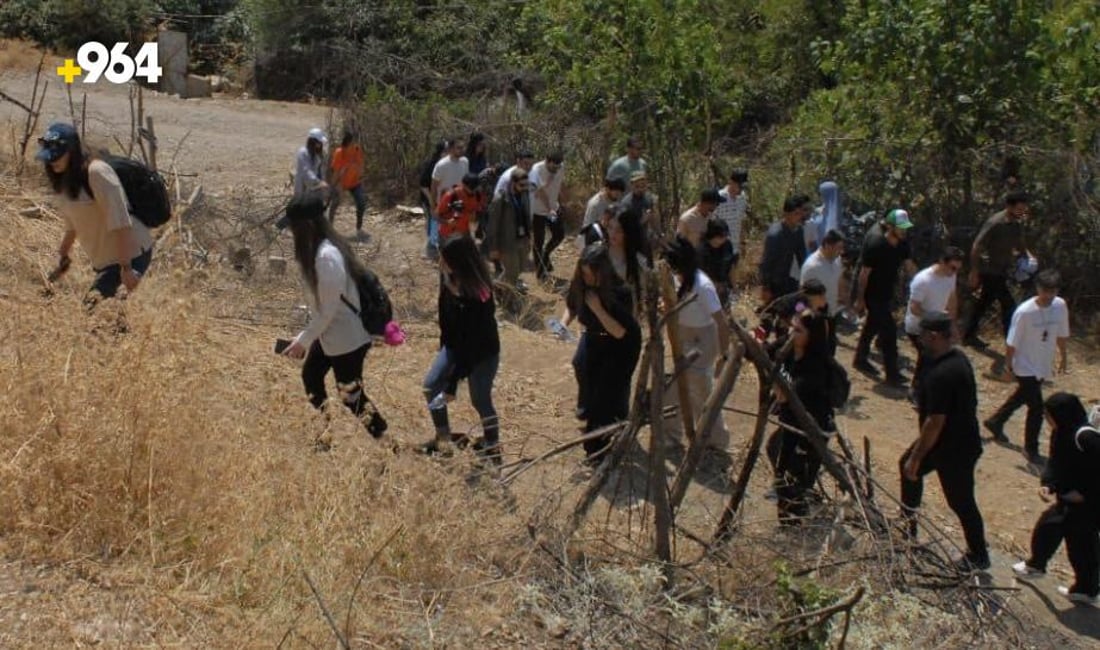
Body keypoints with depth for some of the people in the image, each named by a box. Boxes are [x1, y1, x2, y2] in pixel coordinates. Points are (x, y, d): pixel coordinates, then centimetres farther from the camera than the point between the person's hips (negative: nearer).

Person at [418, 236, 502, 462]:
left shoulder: (477, 297, -36)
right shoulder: (448, 279, -15)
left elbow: (472, 345, -32)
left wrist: (452, 385, -30)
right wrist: (444, 345, 17)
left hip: (482, 353, -8)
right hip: (455, 345, 8)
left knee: (480, 400, 4)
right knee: (431, 386, 8)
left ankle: (492, 449, 26)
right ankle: (444, 438, 26)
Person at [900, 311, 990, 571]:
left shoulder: (941, 374, -32)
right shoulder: (957, 357, 0)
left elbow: (935, 422, -29)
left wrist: (916, 458, -20)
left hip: (955, 451, -10)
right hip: (962, 438, 10)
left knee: (960, 501, 5)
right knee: (908, 464, 25)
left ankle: (978, 557, 23)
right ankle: (907, 523, 42)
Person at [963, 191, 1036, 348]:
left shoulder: (1017, 223, 1)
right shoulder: (995, 223, -23)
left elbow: (1019, 244, 17)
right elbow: (977, 247, -20)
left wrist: (1028, 255, -3)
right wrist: (974, 273, -18)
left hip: (1003, 271, 9)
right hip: (990, 271, -9)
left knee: (985, 302, 20)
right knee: (1008, 306, -8)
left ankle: (969, 336, 34)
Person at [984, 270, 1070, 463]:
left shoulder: (1060, 306, -8)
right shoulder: (1024, 312, -25)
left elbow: (1062, 334, 8)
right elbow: (1011, 342, -15)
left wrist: (1063, 357, 15)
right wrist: (1008, 367, -10)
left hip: (1043, 366, 6)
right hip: (1026, 367, -6)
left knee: (1022, 397, 24)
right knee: (1036, 408, -3)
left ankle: (995, 422, 47)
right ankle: (1031, 448, 18)